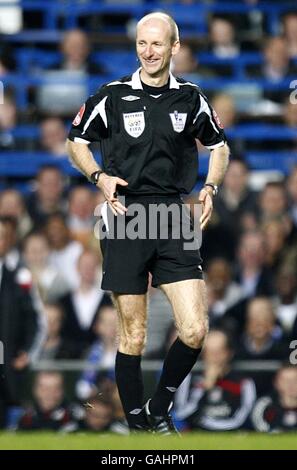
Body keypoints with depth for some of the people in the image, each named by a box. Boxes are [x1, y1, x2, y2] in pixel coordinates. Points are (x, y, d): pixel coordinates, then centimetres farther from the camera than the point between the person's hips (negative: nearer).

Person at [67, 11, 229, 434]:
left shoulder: (190, 98, 7)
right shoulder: (113, 97, 1)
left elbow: (218, 145, 22)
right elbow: (76, 142, 13)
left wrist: (211, 186, 4)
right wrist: (100, 176, -5)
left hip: (174, 218, 2)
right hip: (126, 217, -2)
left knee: (195, 330, -8)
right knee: (133, 337, 0)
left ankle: (161, 409, 14)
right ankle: (136, 423, 14)